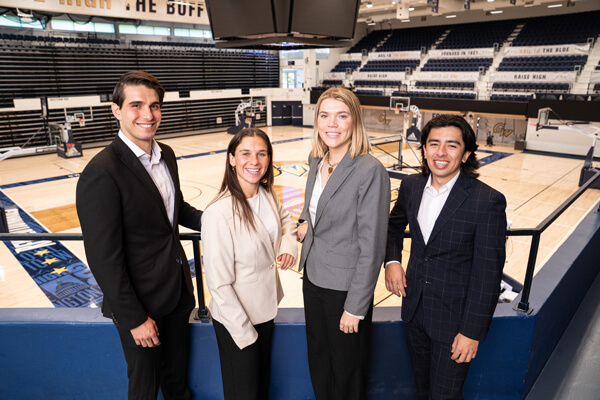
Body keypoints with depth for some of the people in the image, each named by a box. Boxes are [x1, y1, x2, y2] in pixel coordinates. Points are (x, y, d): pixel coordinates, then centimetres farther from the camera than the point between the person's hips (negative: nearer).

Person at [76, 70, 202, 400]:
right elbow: (104, 258, -21)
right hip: (141, 305, -6)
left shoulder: (166, 154, 1)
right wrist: (134, 318, -16)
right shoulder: (101, 173, -23)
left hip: (178, 293, 7)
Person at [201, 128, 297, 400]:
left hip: (265, 308, 6)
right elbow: (219, 284, -22)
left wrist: (289, 245, -5)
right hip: (235, 319, -6)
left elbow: (285, 219, 15)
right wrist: (244, 332, -16)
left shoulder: (268, 194, -8)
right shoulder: (218, 214, -28)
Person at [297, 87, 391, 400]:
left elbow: (371, 246, -20)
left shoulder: (371, 170, -21)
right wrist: (306, 222, 0)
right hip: (313, 277, 7)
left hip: (345, 287, -7)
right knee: (318, 360, 25)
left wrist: (355, 308, -17)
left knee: (346, 369, 16)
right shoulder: (317, 162, 1)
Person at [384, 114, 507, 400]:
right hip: (414, 311, 5)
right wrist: (392, 260, -1)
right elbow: (395, 224, 16)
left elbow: (487, 274, -17)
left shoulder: (488, 202, -20)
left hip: (454, 317, -4)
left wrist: (472, 331, -15)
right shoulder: (411, 186, -4)